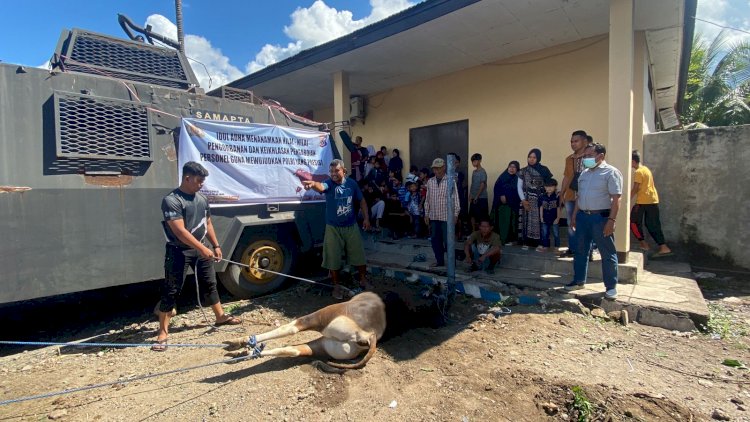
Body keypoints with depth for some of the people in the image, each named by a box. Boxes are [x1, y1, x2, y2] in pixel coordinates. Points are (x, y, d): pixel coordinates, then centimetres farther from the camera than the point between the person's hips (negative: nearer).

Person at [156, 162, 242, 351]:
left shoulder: (202, 198, 6)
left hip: (201, 249, 7)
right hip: (179, 251, -6)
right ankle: (163, 333, 11)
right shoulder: (171, 200, -17)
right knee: (171, 291, 0)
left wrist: (215, 245, 13)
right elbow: (180, 231, -24)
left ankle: (220, 316, 32)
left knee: (210, 284, 17)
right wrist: (202, 248, -27)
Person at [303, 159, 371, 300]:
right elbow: (321, 187, -38)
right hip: (333, 228, -2)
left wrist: (366, 218, 3)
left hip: (352, 226, 3)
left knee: (359, 255, 12)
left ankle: (363, 280, 33)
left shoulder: (352, 183, -3)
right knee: (333, 258, 4)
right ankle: (336, 286, 23)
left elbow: (361, 201, 9)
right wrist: (313, 183, -61)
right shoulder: (329, 183, -13)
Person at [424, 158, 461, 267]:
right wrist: (426, 214, 9)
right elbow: (427, 199, 11)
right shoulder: (430, 182, 6)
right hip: (433, 217, 5)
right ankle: (440, 261, 24)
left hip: (447, 217, -4)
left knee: (448, 241, -1)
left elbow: (455, 199, -6)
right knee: (435, 240, 10)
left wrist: (455, 215, -9)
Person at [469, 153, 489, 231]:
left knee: (481, 216, -2)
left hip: (481, 198, -8)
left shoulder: (482, 172, -10)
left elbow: (483, 185, -14)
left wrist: (477, 196, -14)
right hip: (474, 198, 8)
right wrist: (470, 195, 6)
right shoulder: (474, 172, 12)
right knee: (472, 215, 10)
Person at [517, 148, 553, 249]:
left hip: (540, 200, -1)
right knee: (527, 220, 1)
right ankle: (527, 242, 7)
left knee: (539, 220, -2)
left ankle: (539, 242, 6)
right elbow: (519, 187, 4)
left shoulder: (544, 170, 2)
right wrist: (523, 200, -7)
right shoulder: (523, 171, 5)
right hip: (527, 200, 1)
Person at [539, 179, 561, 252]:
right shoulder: (543, 197, 0)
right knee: (544, 233, 12)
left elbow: (558, 208, -6)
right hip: (545, 219, 3)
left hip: (554, 219, -3)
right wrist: (541, 217, 4)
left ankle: (557, 247, 21)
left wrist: (558, 218, -7)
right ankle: (545, 246, 24)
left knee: (556, 234, 8)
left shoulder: (557, 197, -9)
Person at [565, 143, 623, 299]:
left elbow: (616, 199, -13)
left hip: (601, 217, -7)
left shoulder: (611, 172, -8)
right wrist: (575, 215, 14)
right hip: (583, 216, 7)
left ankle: (611, 286, 15)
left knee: (607, 253, 4)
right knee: (581, 251, 13)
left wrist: (611, 220, -19)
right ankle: (579, 280, 25)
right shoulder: (584, 173, 14)